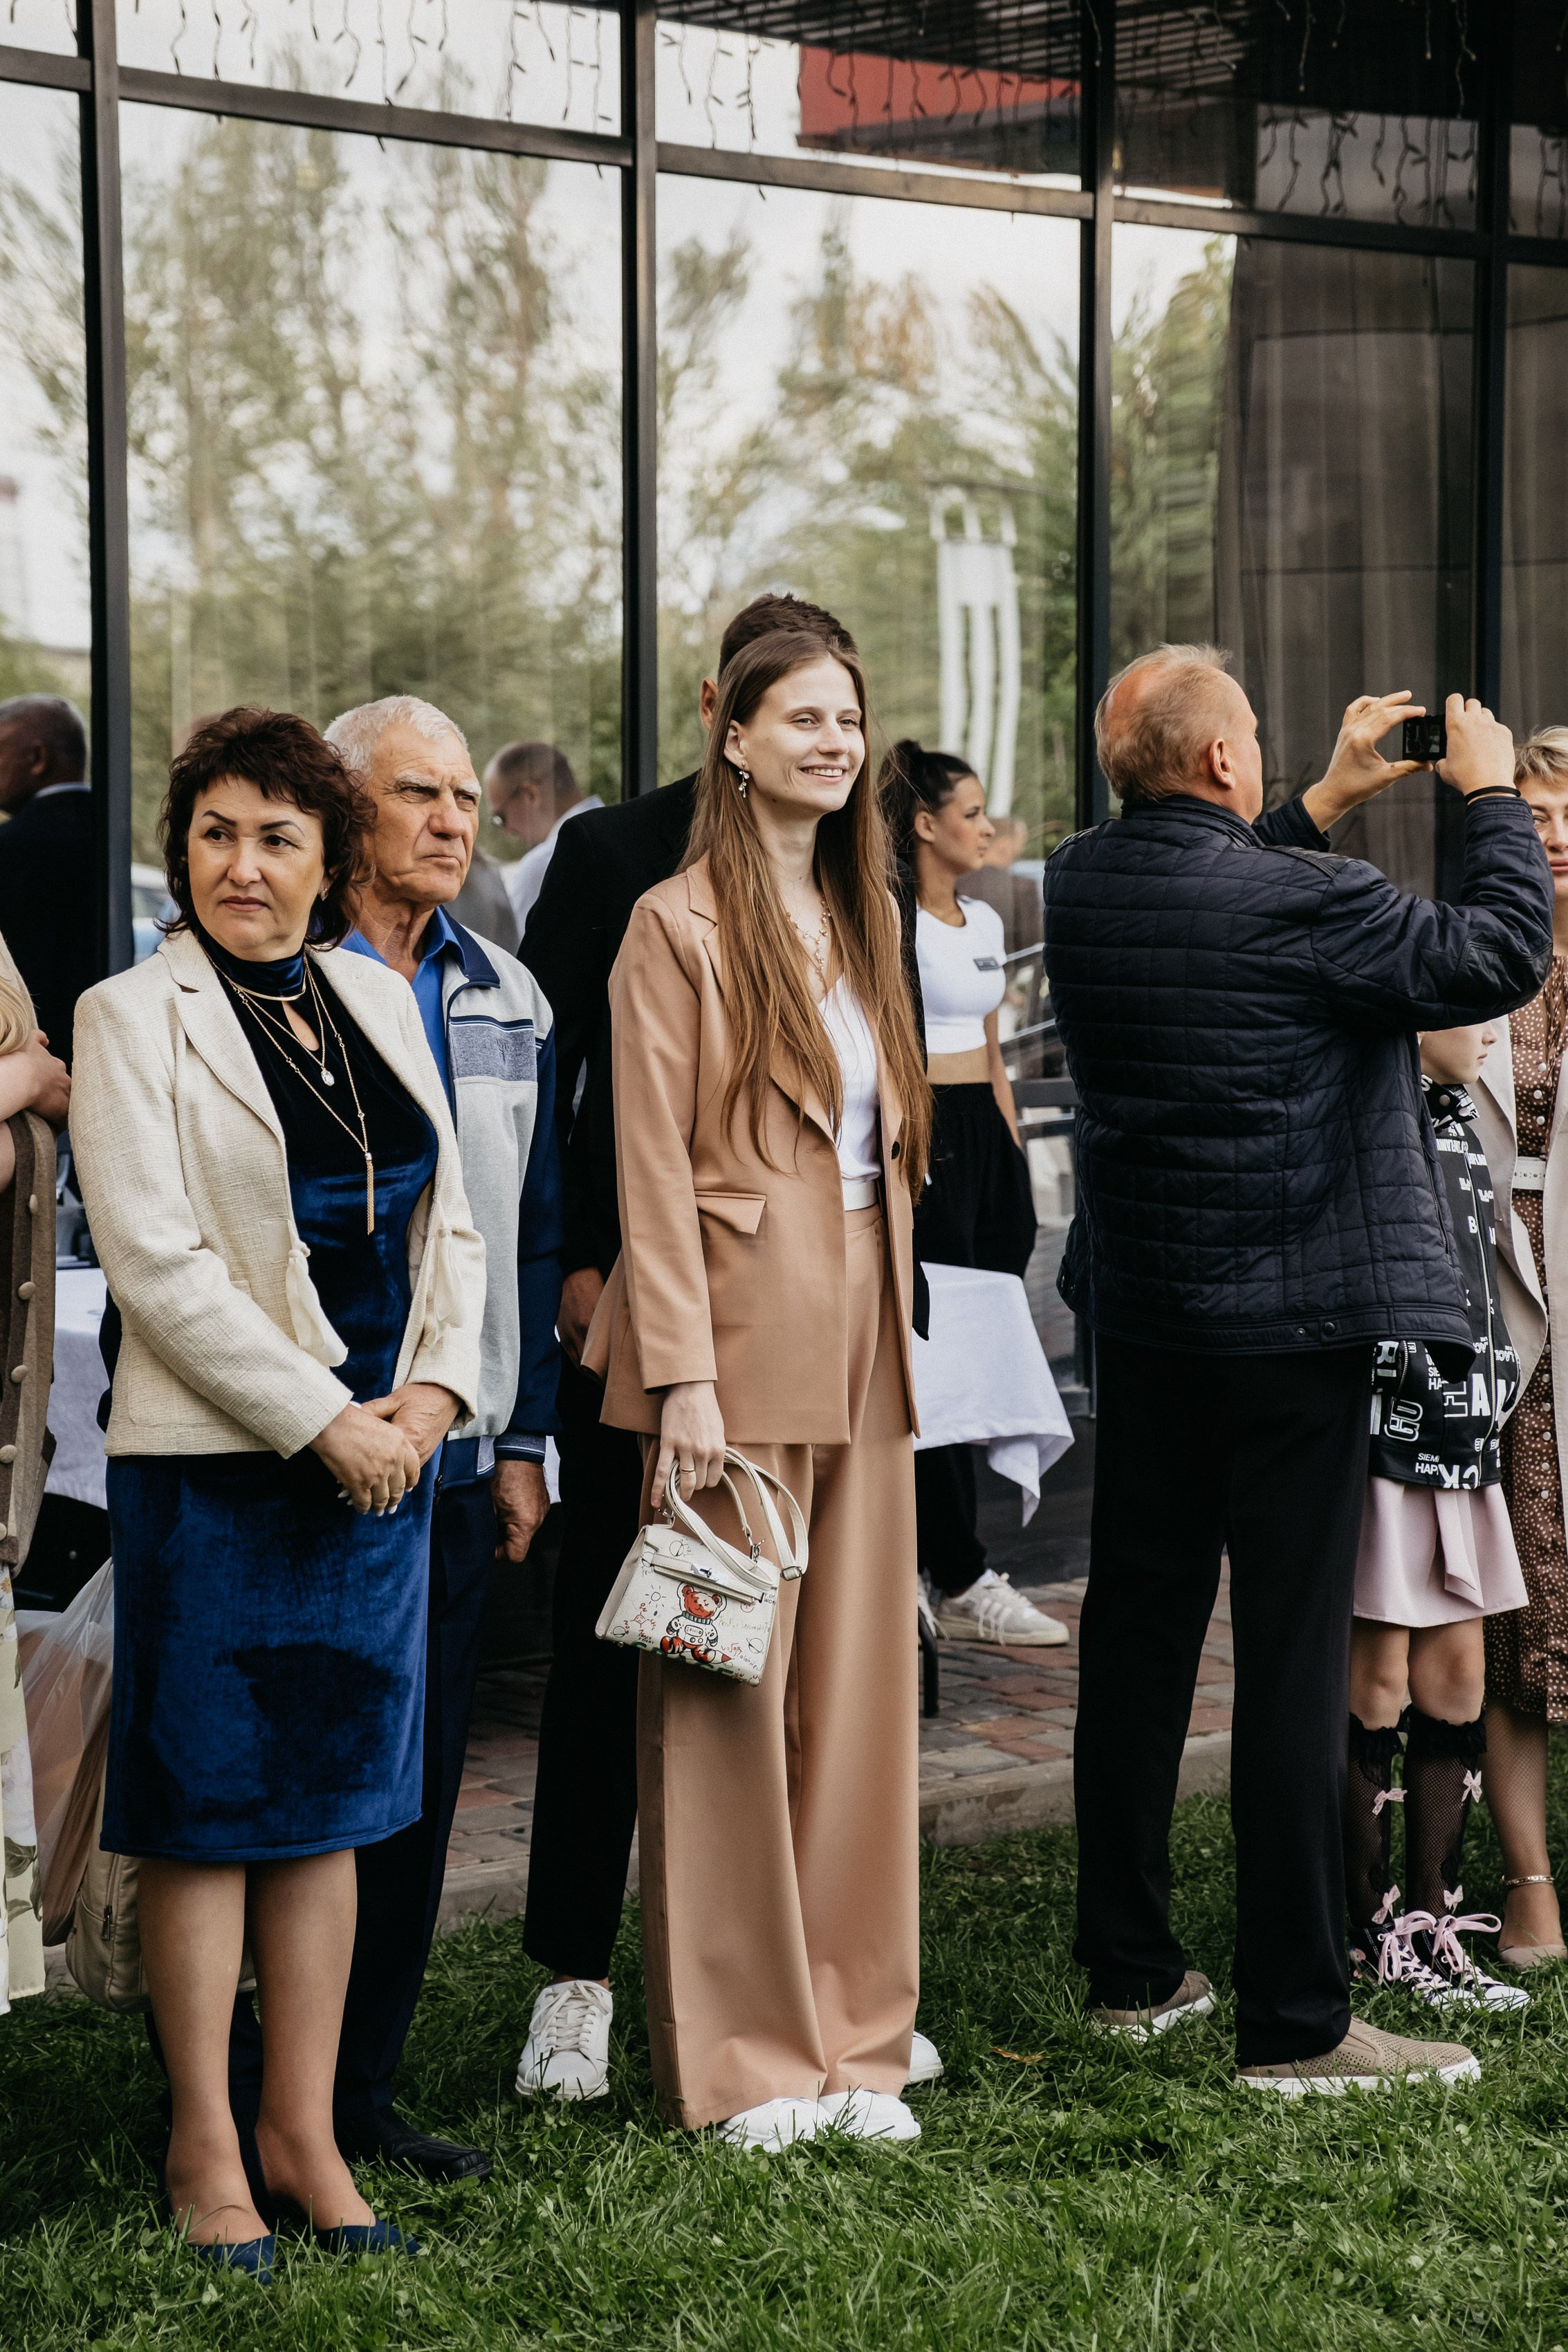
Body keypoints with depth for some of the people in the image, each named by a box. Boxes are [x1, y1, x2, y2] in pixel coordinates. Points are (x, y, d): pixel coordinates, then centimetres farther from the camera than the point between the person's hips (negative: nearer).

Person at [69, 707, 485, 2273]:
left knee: (329, 1802, 10)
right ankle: (206, 2146, 11)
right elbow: (156, 1259, -13)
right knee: (208, 1806, 1)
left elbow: (448, 1225, 14)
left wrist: (433, 1389, -3)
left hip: (381, 1456, 5)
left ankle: (303, 2127, 18)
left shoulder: (378, 1002, 12)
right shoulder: (132, 1018, -5)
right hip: (211, 1462, -5)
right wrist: (322, 1423, -14)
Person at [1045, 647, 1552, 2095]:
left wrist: (1327, 805, 23)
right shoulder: (1300, 901, -19)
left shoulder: (1080, 886, 1)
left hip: (1141, 1314, 7)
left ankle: (1130, 1971, 24)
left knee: (1137, 1634, 14)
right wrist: (1492, 795, 2)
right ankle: (1294, 2019, 2)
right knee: (1293, 1659, -2)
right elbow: (1501, 957, -12)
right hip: (1292, 1324, -7)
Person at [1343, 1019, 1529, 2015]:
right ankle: (1377, 1936, 8)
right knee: (1378, 1680, -1)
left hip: (1462, 1437, 8)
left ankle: (1432, 1919, 18)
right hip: (1385, 1434, -8)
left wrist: (1497, 1392, 20)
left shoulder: (1456, 1119, 13)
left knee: (1459, 1671, 9)